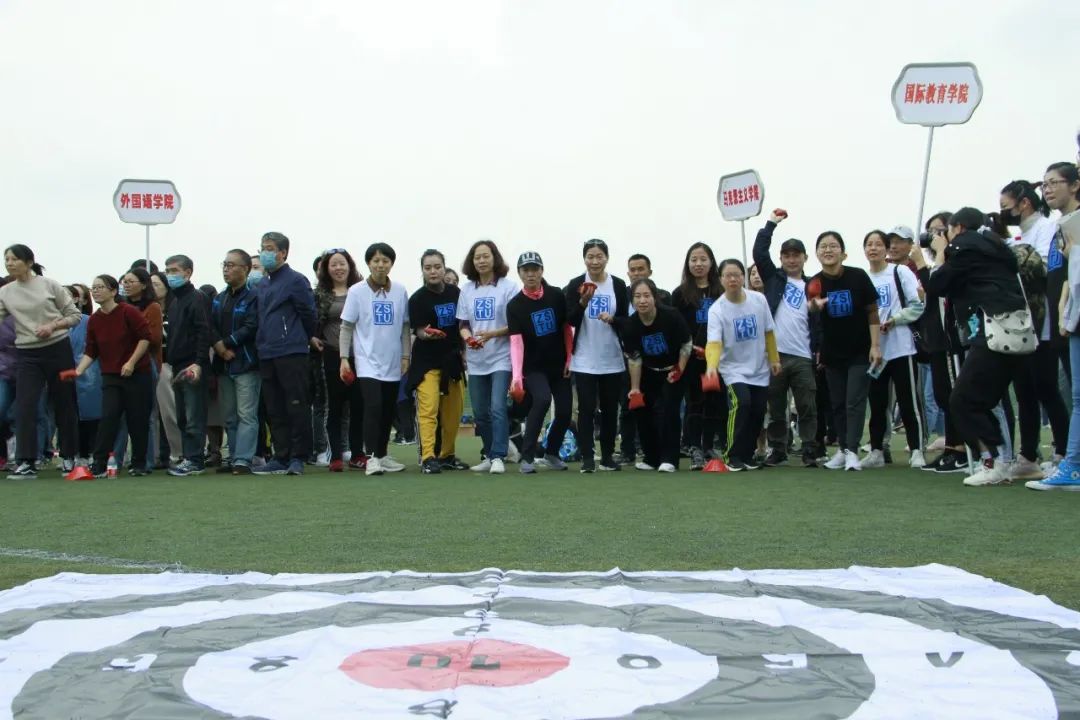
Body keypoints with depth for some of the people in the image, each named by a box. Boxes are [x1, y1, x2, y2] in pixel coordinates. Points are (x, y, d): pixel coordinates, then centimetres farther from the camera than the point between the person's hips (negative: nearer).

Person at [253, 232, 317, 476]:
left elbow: (308, 314, -2)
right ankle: (281, 458, 15)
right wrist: (263, 342, 19)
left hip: (291, 353, -7)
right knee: (275, 410, 9)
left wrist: (308, 338, 9)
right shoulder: (261, 286, 16)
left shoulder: (295, 281, -5)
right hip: (267, 355, 8)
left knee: (297, 407, -5)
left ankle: (298, 458, 1)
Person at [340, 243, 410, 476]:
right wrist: (344, 358, -6)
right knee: (373, 406, -16)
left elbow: (405, 326, 11)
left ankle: (382, 455, 23)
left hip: (392, 362, 4)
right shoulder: (357, 291, -3)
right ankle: (371, 457, -12)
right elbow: (346, 327, 0)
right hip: (367, 361, -4)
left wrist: (405, 356, 5)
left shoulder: (400, 291, 4)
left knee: (388, 411, 10)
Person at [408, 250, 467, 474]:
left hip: (453, 360, 5)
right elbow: (419, 331, -12)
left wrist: (463, 352, 14)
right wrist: (427, 334, -34)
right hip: (427, 362, -4)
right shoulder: (417, 299, -7)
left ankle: (447, 455, 21)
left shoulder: (456, 293, 4)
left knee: (453, 412, 8)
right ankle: (428, 458, -14)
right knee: (428, 409, -15)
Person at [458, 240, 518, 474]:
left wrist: (492, 334, -19)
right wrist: (468, 337, -12)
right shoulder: (467, 290, 10)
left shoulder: (508, 287, -4)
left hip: (501, 357, -5)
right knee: (480, 412, 9)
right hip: (476, 360, 5)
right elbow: (462, 324, 11)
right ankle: (489, 456, 21)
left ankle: (498, 457, -10)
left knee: (497, 408, -15)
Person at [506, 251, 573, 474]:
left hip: (559, 365, 4)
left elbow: (567, 328, 7)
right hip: (533, 367, -4)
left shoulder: (557, 296, -3)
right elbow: (516, 341, -19)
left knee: (565, 412, 3)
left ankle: (551, 453, 28)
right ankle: (527, 457, -19)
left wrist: (569, 358, 2)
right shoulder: (515, 305, -10)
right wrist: (517, 376, -29)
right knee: (542, 400, -27)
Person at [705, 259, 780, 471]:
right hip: (734, 369, -4)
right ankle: (734, 456, -14)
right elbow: (714, 342, -27)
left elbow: (768, 332, 7)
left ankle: (747, 454, 21)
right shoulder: (716, 309, -16)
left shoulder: (759, 299, -5)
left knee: (758, 412, 4)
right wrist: (712, 366, -43)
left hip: (760, 369, 4)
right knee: (741, 404, -24)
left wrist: (774, 359, 11)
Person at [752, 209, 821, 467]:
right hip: (774, 354, -1)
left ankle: (810, 451, 8)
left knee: (807, 407, 2)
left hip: (803, 357, 1)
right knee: (776, 408, 7)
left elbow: (818, 320, 9)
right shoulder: (774, 278, 10)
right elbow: (759, 253, -2)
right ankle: (777, 450, 15)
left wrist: (819, 349, 0)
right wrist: (771, 223, 1)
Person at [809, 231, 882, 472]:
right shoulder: (814, 283, -6)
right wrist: (815, 304, -40)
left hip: (860, 351, -3)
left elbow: (872, 312, -6)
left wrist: (875, 345, -9)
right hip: (832, 353, 3)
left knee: (854, 403, -6)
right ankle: (842, 449, 19)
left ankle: (852, 451, -5)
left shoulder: (858, 277, -12)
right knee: (837, 404, 9)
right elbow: (811, 311, -16)